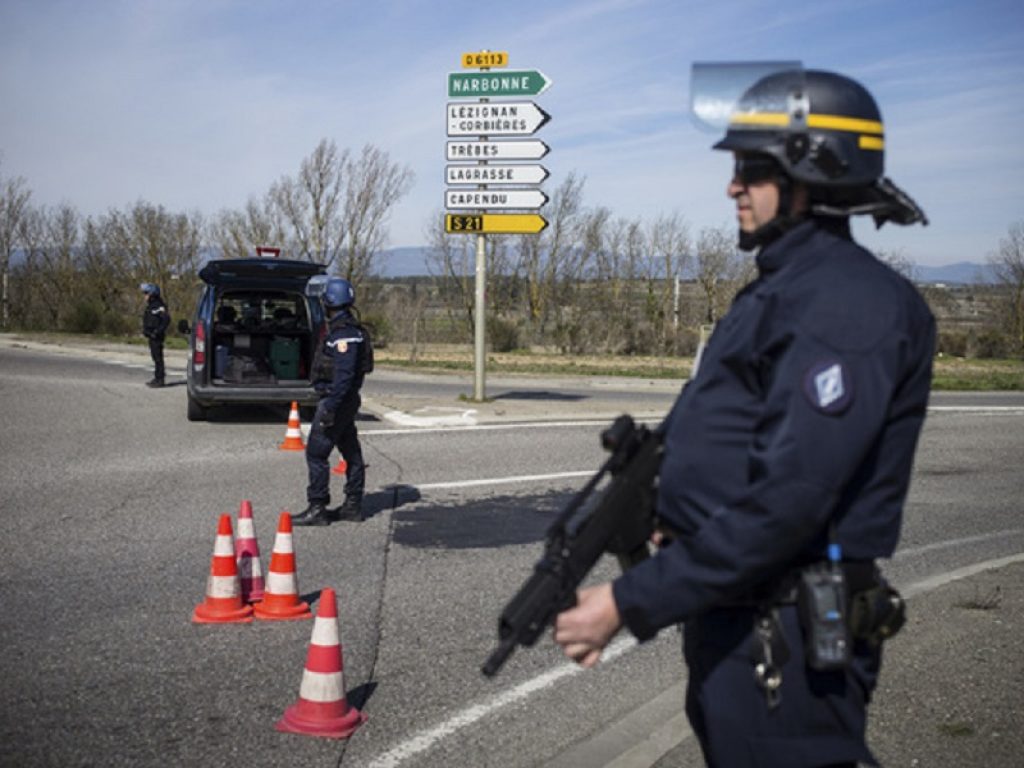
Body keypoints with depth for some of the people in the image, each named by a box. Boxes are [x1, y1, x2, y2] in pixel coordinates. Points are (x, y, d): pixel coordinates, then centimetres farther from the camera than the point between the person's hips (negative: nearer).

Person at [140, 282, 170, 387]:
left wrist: (158, 332, -24)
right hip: (152, 336, 10)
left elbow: (166, 319, -25)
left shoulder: (158, 306, -16)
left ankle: (159, 380, -4)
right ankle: (157, 378, 21)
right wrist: (146, 331, 14)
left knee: (158, 357, -7)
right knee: (155, 356, 14)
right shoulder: (151, 305, 15)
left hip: (156, 336, -10)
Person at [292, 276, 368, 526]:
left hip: (338, 399, -11)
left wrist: (329, 406, -26)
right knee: (351, 452, 13)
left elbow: (344, 374, -26)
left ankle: (317, 509, -4)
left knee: (316, 453, -7)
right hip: (346, 400, 11)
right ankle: (353, 505, 20)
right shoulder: (349, 329, 14)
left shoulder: (344, 333, -19)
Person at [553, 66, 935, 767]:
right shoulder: (785, 288, 14)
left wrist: (632, 603, -23)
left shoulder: (846, 302, -19)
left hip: (783, 641, -10)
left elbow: (788, 501, -26)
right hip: (733, 616, 10)